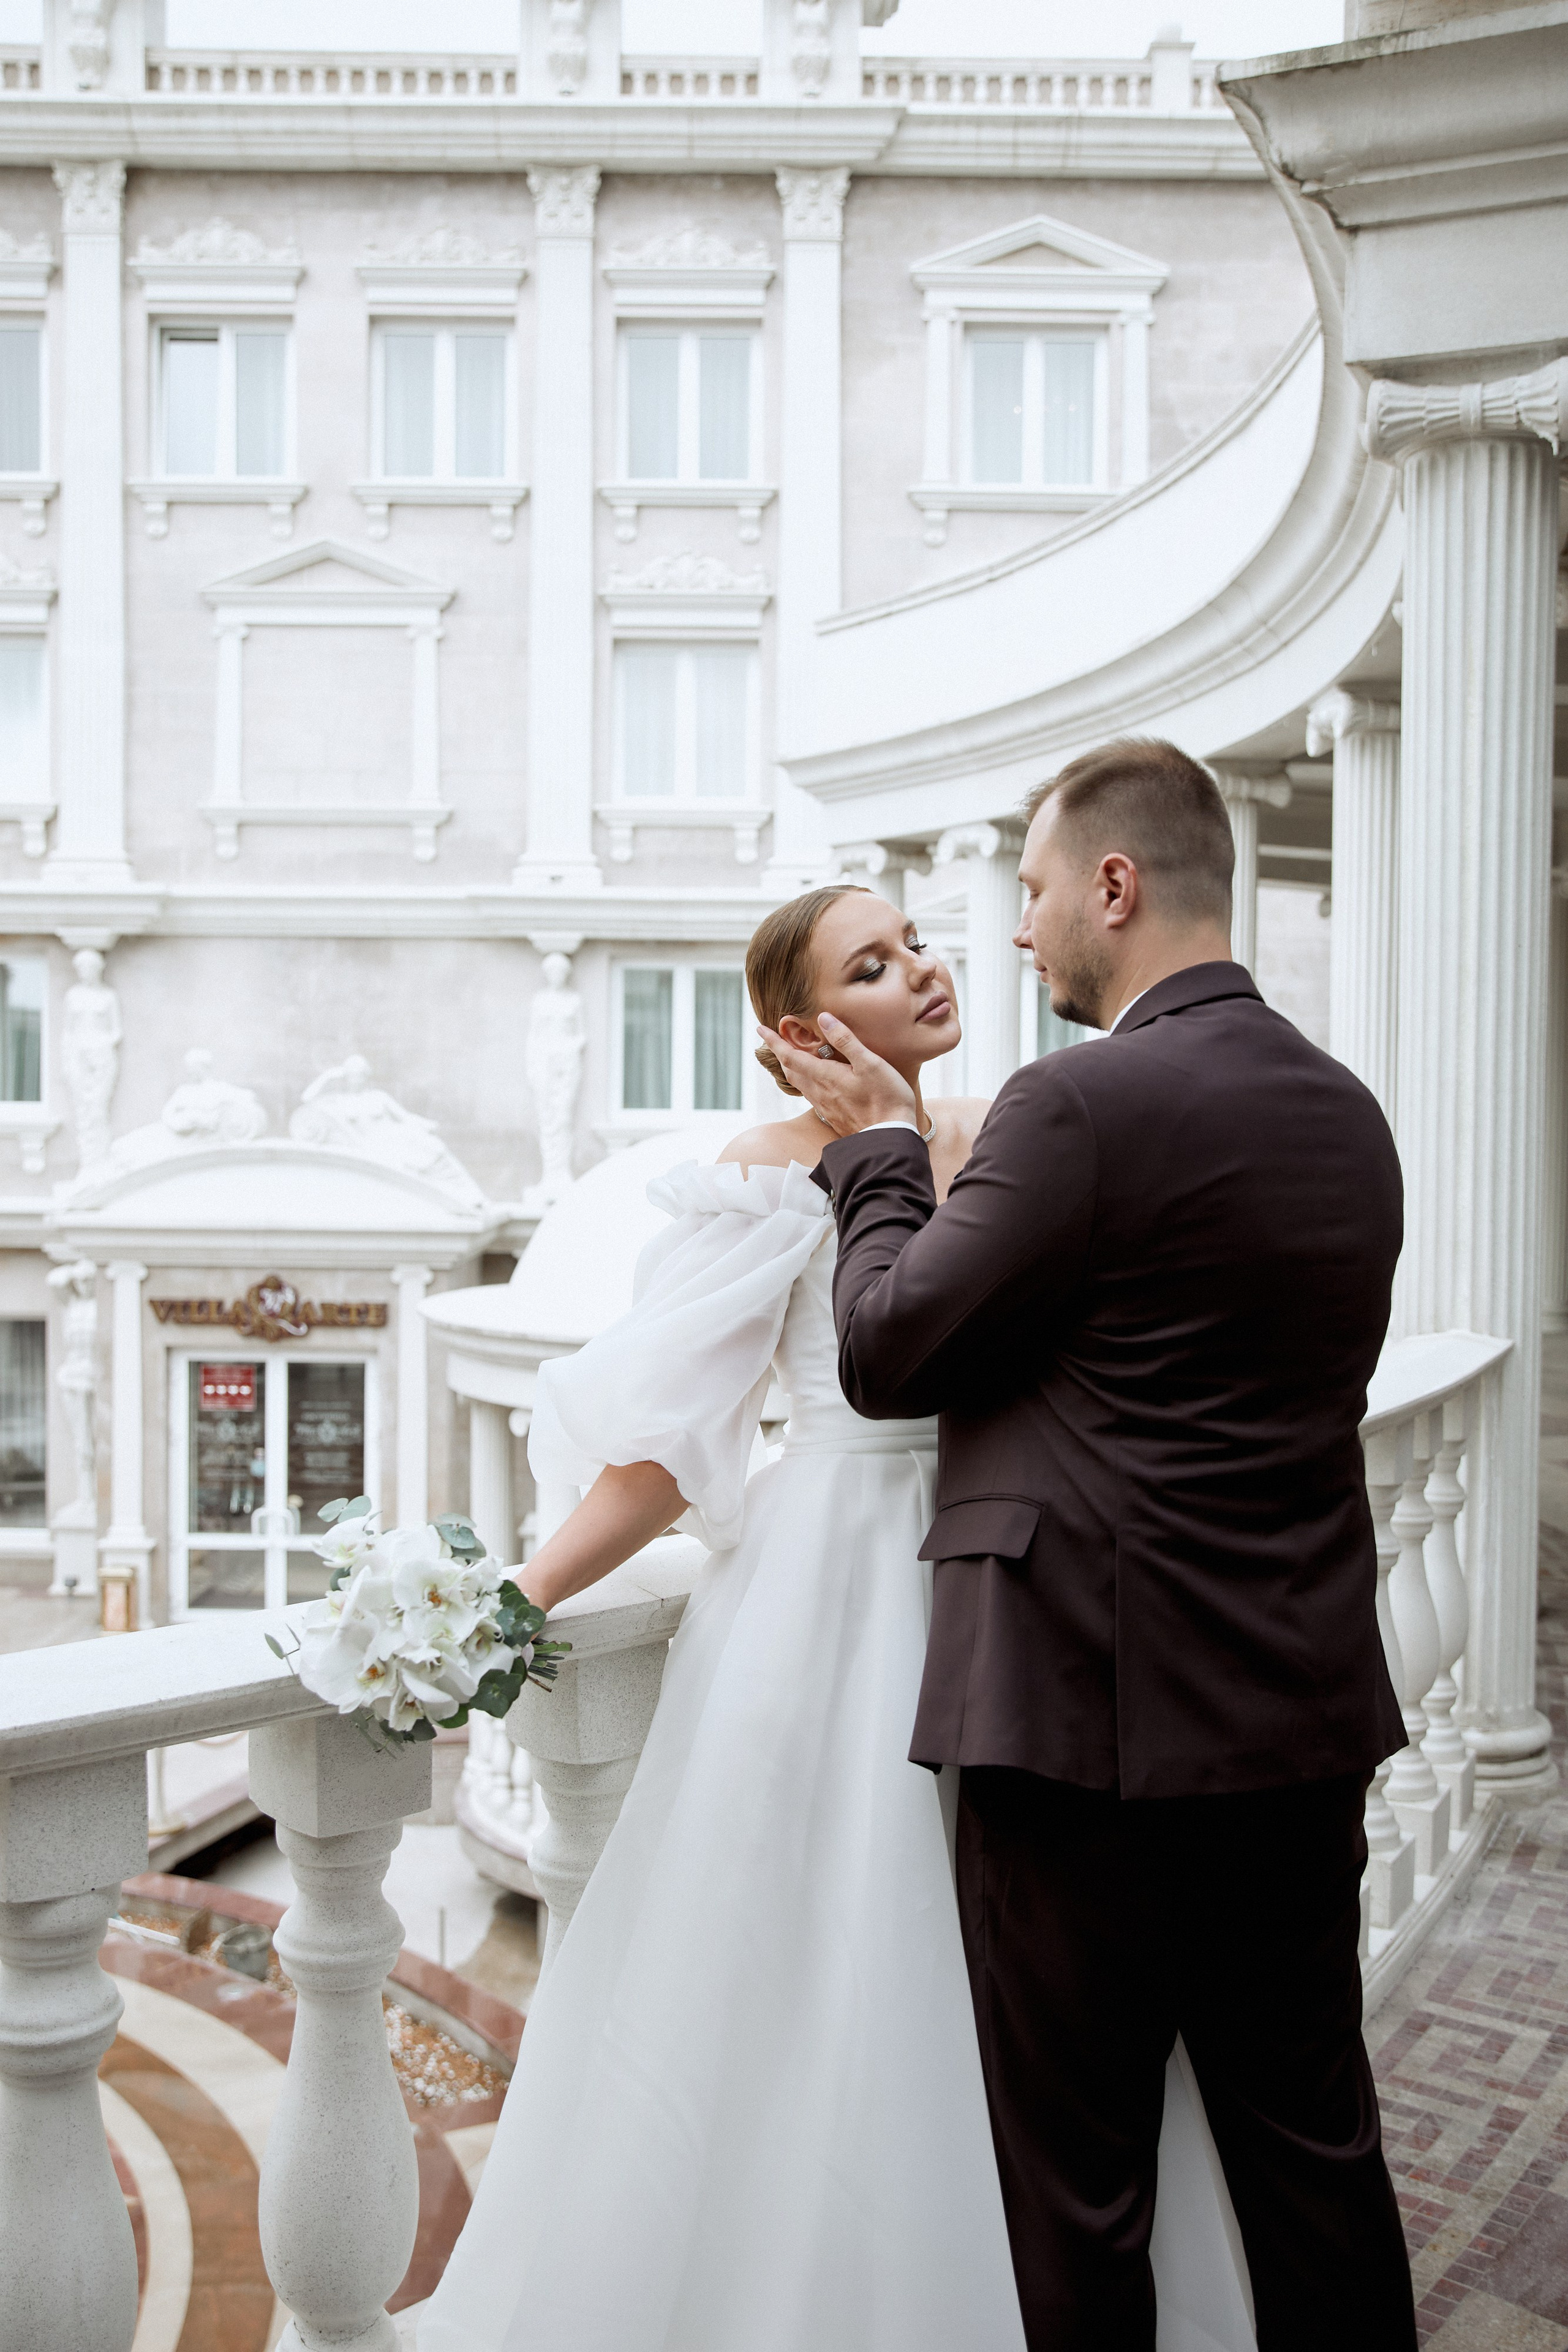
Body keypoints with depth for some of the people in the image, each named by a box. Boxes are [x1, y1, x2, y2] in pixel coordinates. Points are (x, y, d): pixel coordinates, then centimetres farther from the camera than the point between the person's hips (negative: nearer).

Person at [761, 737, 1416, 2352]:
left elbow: (885, 1357, -11)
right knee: (1313, 2146, 21)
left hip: (1095, 1718, -8)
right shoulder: (1348, 1113, 8)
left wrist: (878, 1150, 3)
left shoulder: (1081, 1105, -17)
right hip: (1308, 1723, 8)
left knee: (1081, 2186, 10)